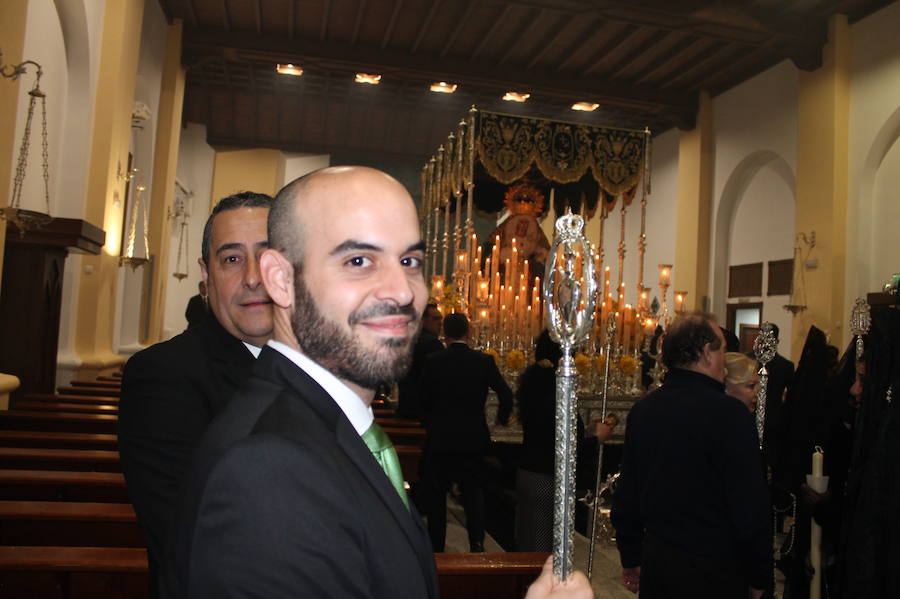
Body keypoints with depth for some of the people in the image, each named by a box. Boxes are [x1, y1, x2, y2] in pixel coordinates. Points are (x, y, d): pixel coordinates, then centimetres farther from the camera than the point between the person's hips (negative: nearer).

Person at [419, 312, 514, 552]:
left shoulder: (433, 361, -8)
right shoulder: (484, 361, -6)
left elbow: (424, 399, -2)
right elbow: (506, 395, -8)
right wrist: (502, 417, 12)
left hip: (439, 438, -1)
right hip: (472, 438, 1)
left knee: (436, 495, 13)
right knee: (473, 492, 13)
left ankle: (436, 546, 20)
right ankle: (477, 543, 5)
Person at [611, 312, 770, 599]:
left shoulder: (642, 409, 0)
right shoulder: (729, 413, -19)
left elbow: (625, 495, 6)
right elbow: (751, 507, -17)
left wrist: (630, 558, 17)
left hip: (655, 558, 5)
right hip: (713, 572, -5)